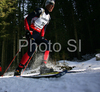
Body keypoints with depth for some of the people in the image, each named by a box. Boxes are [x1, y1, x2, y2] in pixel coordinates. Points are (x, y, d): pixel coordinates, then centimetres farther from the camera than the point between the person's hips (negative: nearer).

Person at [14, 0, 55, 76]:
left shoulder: (48, 17, 15)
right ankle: (18, 69, -18)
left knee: (47, 44, -15)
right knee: (32, 49, -23)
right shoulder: (40, 11, -8)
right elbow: (27, 19, -10)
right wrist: (28, 30, -18)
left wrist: (42, 37, 14)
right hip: (31, 33, -7)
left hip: (37, 34, 7)